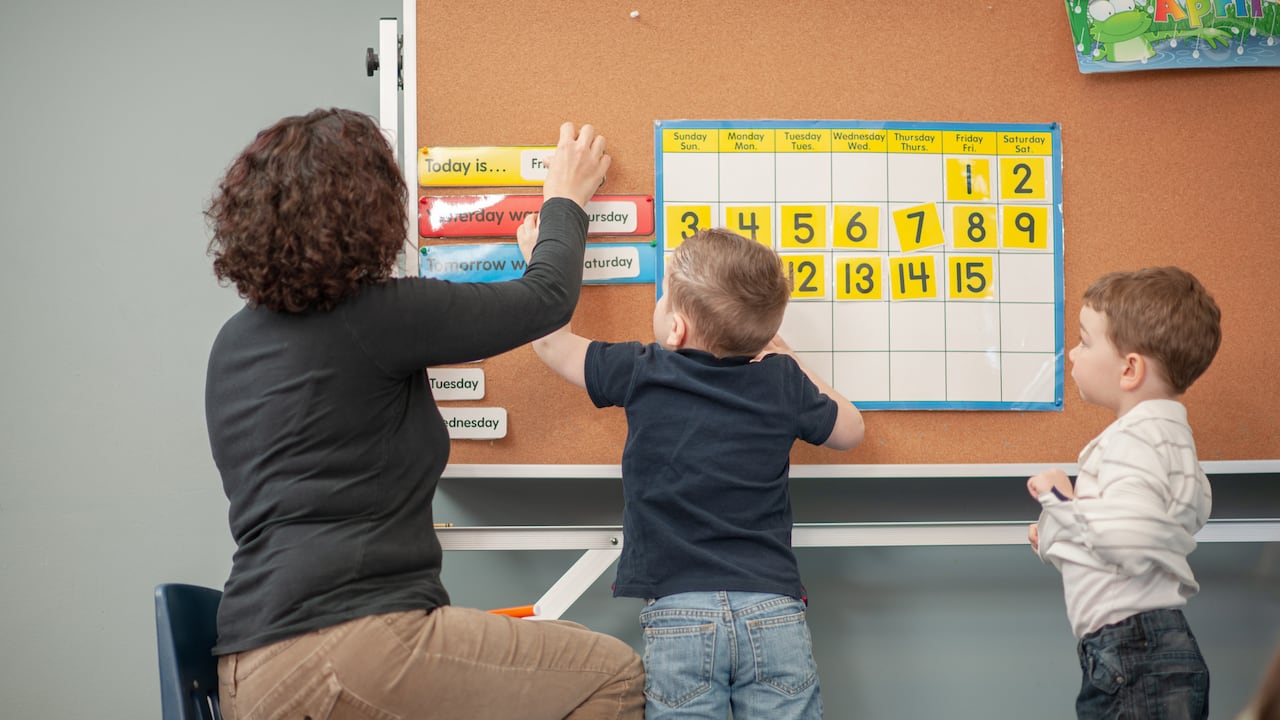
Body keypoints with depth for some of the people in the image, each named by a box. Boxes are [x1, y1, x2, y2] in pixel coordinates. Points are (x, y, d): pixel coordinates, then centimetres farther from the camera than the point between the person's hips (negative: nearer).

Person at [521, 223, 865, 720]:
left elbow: (551, 340, 16)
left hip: (677, 612, -1)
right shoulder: (783, 382, 4)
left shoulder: (640, 374, 0)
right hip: (774, 612, 2)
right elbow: (849, 430, 23)